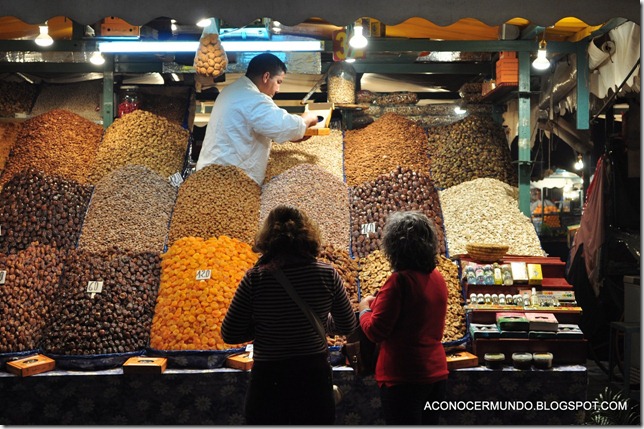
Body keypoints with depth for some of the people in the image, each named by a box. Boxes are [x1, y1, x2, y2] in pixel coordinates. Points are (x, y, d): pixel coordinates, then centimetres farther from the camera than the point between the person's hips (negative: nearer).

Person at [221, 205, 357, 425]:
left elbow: (230, 335, -7)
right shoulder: (327, 274, -6)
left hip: (268, 380, -2)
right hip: (315, 379, 2)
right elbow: (348, 327, 6)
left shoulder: (255, 278, -11)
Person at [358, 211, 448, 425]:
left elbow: (376, 331, -16)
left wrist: (364, 309, 3)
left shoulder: (399, 281, -19)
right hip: (436, 372, 8)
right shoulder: (438, 278, 5)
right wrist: (380, 303, 20)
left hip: (404, 377, -8)